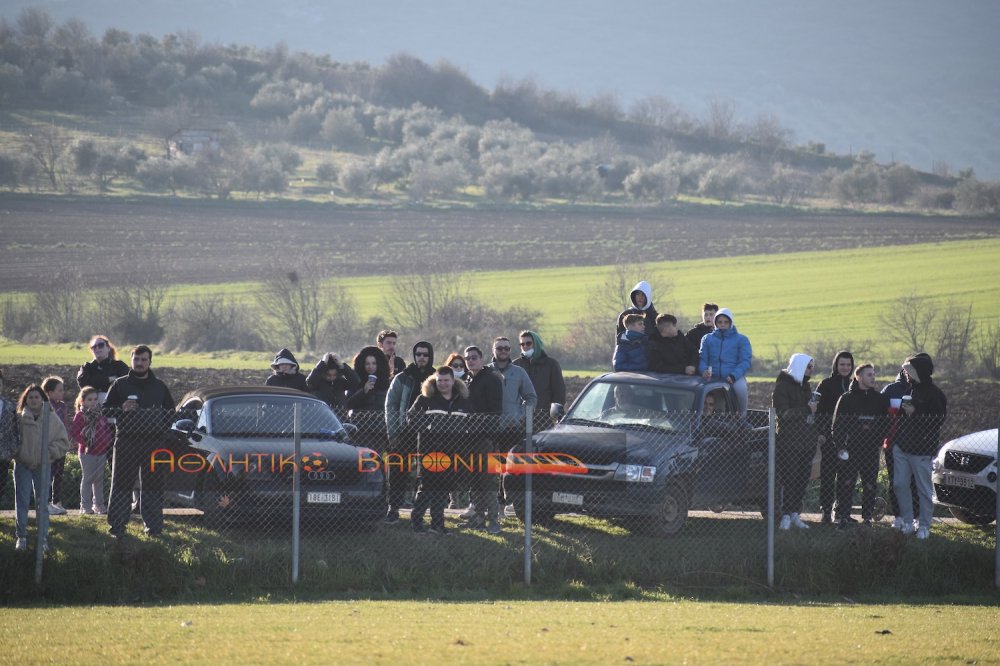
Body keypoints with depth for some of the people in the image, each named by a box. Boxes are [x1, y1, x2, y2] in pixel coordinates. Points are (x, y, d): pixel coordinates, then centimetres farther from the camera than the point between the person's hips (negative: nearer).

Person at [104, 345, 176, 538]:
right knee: (121, 484, -2)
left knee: (153, 485, 1)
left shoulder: (159, 386, 13)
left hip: (153, 442, 1)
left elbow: (171, 411, 20)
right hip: (126, 441, -1)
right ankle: (117, 524, 1)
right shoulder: (120, 384, 8)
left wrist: (162, 428, 2)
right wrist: (121, 409, -12)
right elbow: (105, 410, 8)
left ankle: (153, 525, 6)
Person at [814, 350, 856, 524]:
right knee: (828, 474, -3)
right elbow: (817, 410, -3)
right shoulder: (826, 385, 0)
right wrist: (819, 432, -12)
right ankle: (827, 511, 0)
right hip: (830, 436, -4)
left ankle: (845, 512, 10)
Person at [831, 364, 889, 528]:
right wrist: (840, 445, -7)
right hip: (851, 449, -3)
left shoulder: (880, 399, 9)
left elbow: (885, 422, 13)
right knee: (846, 484, -6)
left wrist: (879, 442, 3)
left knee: (870, 486, 5)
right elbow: (837, 425, 0)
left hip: (871, 451, 3)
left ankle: (867, 517, 14)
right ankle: (842, 517, -1)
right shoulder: (847, 399, 1)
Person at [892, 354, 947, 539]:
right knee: (899, 485, 5)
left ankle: (924, 525, 6)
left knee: (924, 489, 0)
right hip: (901, 446, 7)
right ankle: (907, 522, 14)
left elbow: (939, 419, -15)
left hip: (921, 449, -7)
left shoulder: (933, 393, -8)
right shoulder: (906, 388, 12)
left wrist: (915, 412, -19)